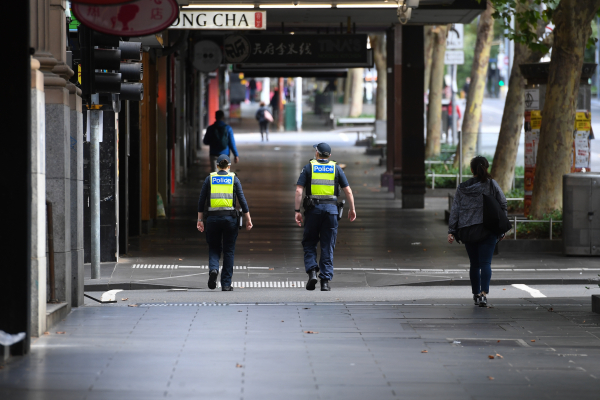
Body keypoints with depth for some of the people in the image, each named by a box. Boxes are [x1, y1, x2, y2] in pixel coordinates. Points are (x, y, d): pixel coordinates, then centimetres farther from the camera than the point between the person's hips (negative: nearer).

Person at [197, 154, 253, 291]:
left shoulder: (210, 178, 6)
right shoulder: (234, 179, 3)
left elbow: (201, 201, 4)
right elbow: (242, 200, -2)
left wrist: (200, 220, 9)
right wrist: (248, 219, 3)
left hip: (213, 218, 0)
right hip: (229, 217, 0)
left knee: (214, 248, 13)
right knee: (228, 251, 8)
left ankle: (213, 269, -18)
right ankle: (226, 284, 6)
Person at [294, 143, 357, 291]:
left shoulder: (308, 167, 5)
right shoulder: (336, 168, 8)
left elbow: (298, 191, -4)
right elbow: (348, 191, 5)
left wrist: (297, 211, -1)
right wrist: (352, 209, 17)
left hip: (313, 208, -1)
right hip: (331, 209, 1)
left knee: (309, 243, 12)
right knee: (328, 247, 5)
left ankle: (312, 271, -9)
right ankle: (325, 281, 1)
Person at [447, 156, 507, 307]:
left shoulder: (462, 188, 6)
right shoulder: (491, 185, -1)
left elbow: (455, 210, 3)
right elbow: (503, 205, 2)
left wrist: (451, 231, 2)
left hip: (467, 231, 3)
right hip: (487, 231, -3)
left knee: (474, 264, 15)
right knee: (485, 263, -7)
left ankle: (476, 294, 23)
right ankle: (484, 293, -23)